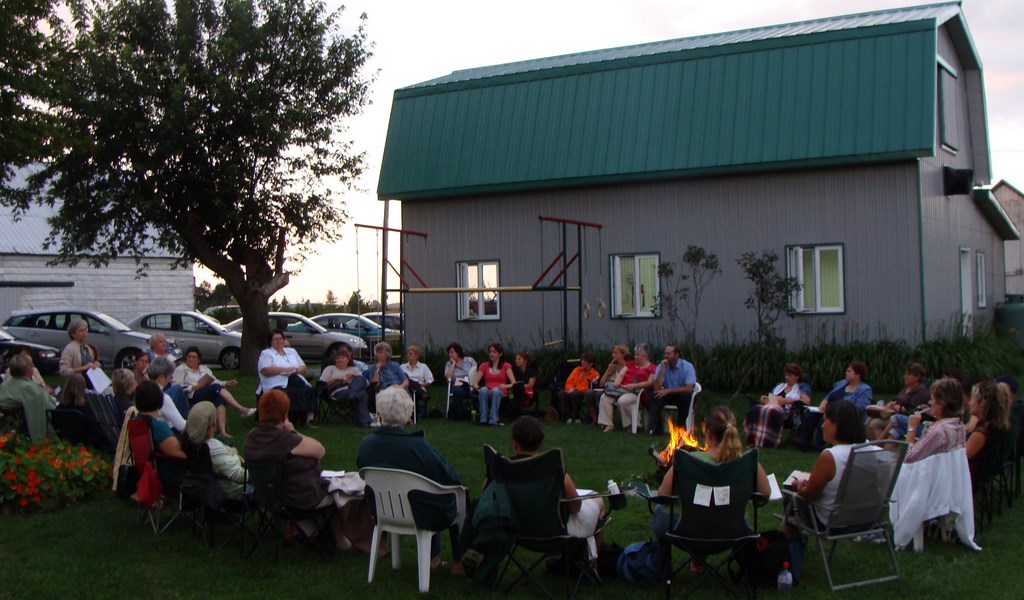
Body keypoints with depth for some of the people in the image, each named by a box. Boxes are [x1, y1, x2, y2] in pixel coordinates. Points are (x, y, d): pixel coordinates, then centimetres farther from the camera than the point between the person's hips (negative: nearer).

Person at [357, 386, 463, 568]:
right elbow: (452, 479, -20)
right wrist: (458, 485, 3)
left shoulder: (365, 444, -14)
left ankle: (433, 557, 38)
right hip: (421, 517, -6)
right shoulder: (417, 446, -30)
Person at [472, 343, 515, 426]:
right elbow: (475, 382, 11)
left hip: (500, 394, -1)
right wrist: (476, 386, -13)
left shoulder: (506, 366, 12)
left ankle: (493, 419, -43)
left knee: (496, 390, -38)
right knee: (483, 390, -35)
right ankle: (483, 419, -40)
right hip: (487, 393, 1)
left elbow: (514, 383, -1)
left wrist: (505, 386, -22)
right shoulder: (485, 366, 18)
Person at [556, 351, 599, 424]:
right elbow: (568, 383, 13)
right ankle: (568, 417, -21)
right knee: (561, 393, -25)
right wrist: (571, 389, -11)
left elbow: (590, 389, -11)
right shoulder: (577, 370, 16)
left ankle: (576, 417, -17)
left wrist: (575, 389, -15)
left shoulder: (595, 374, -1)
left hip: (584, 395, -5)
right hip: (572, 392, 5)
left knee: (575, 395, -37)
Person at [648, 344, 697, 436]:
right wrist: (662, 369, -23)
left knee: (685, 396, -36)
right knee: (654, 396, -26)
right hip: (667, 395, 3)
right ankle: (656, 427, -25)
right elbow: (656, 388, -16)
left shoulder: (687, 366, -15)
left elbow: (689, 388, -26)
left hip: (682, 395, -2)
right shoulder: (661, 367, -6)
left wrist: (668, 390, -29)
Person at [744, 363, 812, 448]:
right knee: (755, 409, -28)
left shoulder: (803, 387, 13)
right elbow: (770, 399, 31)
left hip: (789, 413, -5)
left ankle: (768, 442, -39)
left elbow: (806, 401, -5)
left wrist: (786, 400, -12)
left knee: (772, 412, -40)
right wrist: (765, 399, 5)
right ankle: (753, 440, -36)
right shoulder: (780, 386, 31)